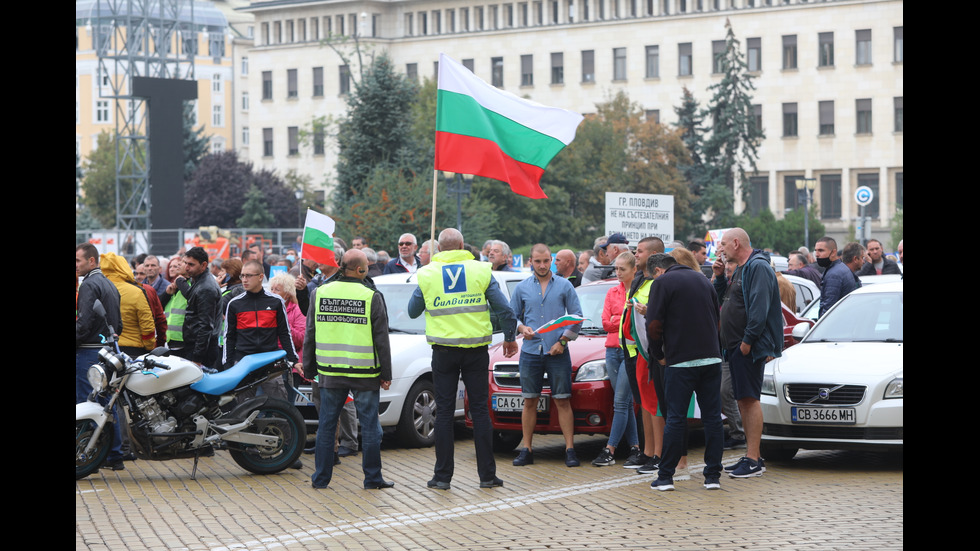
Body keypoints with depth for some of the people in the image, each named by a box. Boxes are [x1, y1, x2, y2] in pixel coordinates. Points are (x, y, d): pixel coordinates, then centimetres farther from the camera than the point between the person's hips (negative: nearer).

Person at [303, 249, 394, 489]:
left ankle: (321, 478, 13)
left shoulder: (320, 293, 2)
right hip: (364, 374, -3)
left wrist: (310, 369, 16)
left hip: (330, 373, 3)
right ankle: (373, 477, 10)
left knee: (326, 425, 10)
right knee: (370, 426, 6)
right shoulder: (372, 297, -8)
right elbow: (381, 339, -5)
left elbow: (310, 335, 7)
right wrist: (385, 374, 3)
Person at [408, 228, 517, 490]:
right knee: (480, 410, 6)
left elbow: (412, 311, 9)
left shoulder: (427, 274, -2)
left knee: (444, 412, 5)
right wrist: (509, 337, 13)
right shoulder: (480, 270, -2)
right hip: (476, 349, 0)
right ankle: (487, 474, 7)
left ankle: (442, 476, 5)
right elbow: (504, 308, -1)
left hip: (444, 350, 0)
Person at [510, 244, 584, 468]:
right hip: (530, 351, 2)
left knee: (563, 401, -3)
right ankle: (526, 449, 9)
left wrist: (563, 341, -5)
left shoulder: (564, 286, 5)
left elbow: (576, 316, 4)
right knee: (530, 401, 4)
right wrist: (522, 328, -7)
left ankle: (570, 449, -1)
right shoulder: (522, 288, 10)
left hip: (557, 352, -2)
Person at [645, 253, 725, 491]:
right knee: (712, 418, 6)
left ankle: (665, 477, 3)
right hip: (712, 359, 5)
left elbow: (654, 325, -8)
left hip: (681, 362, -5)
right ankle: (713, 476, 5)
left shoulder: (662, 283, -2)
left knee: (675, 419, -1)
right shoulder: (702, 279, 17)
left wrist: (659, 355, 5)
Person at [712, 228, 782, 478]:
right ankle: (751, 456, 16)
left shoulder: (758, 267, -12)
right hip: (735, 345, 10)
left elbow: (760, 308, -21)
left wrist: (748, 340, -24)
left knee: (749, 399, -11)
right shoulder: (741, 269, 21)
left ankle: (753, 461, -12)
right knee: (743, 400, 11)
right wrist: (720, 276, 13)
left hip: (749, 347, -10)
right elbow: (723, 302, 26)